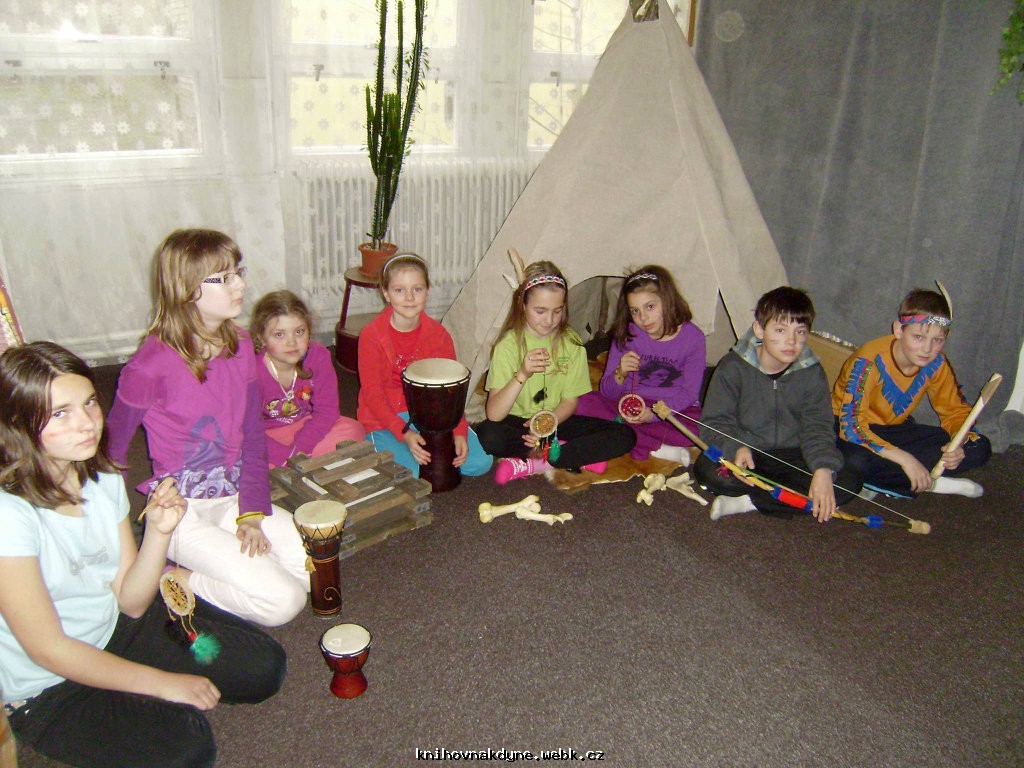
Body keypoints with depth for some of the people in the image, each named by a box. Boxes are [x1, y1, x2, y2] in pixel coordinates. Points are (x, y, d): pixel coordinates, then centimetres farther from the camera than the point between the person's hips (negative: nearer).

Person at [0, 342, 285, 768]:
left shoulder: (103, 478, -6)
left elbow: (131, 602, -5)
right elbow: (49, 649, -22)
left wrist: (159, 530, -22)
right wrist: (162, 683, -16)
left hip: (120, 628, 6)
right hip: (49, 689, -6)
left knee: (264, 666, -1)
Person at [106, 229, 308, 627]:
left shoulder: (240, 346, 1)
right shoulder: (153, 364, -19)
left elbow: (253, 435, 3)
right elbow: (112, 448, -7)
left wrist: (252, 514, -6)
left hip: (234, 496, 7)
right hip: (182, 510, -7)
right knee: (282, 601, -17)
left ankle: (207, 564, 8)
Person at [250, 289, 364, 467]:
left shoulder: (319, 356, -16)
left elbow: (326, 411, -12)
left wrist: (298, 449, -23)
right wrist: (288, 457, -30)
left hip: (307, 428, 3)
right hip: (268, 435, -3)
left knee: (353, 431, -20)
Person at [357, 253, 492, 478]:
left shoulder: (438, 334, -2)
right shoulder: (371, 336, -13)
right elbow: (372, 394, -13)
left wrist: (459, 432, -15)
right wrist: (404, 433, -25)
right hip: (385, 420, -3)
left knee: (480, 463, -12)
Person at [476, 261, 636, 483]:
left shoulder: (571, 342, -4)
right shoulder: (509, 344, -14)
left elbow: (570, 401, 1)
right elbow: (493, 414, -23)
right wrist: (522, 375, -37)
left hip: (556, 421, 3)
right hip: (517, 422, -3)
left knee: (625, 435, -16)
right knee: (488, 435, -36)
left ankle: (531, 464, -20)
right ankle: (569, 454, -16)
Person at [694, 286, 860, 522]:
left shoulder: (812, 374, -4)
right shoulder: (733, 367, -11)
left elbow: (817, 429, -6)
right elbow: (717, 422, -12)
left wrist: (823, 469, -26)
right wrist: (736, 449, -34)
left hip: (791, 457, 3)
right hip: (744, 453, -3)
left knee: (848, 481, -21)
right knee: (707, 469, -33)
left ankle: (749, 502, -22)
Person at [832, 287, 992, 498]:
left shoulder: (937, 364, -10)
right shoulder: (870, 361, -27)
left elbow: (956, 410, 3)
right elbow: (850, 425, -31)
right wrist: (903, 457, -36)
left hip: (896, 428, 6)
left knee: (979, 448, -10)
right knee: (856, 461, -41)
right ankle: (930, 484, -16)